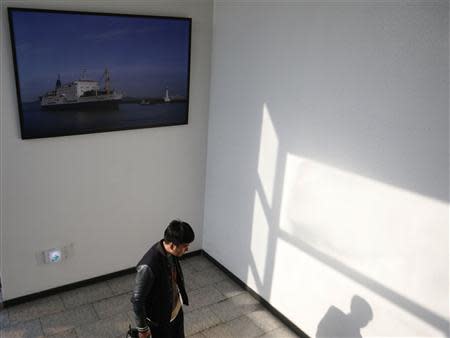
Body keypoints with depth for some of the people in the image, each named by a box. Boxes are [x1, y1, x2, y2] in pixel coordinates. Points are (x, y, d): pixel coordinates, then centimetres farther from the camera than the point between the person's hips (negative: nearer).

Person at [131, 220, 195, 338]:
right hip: (160, 317, -7)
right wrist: (142, 328, -15)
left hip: (176, 308, 7)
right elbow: (137, 300, -26)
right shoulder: (148, 266, -38)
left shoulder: (170, 252, -14)